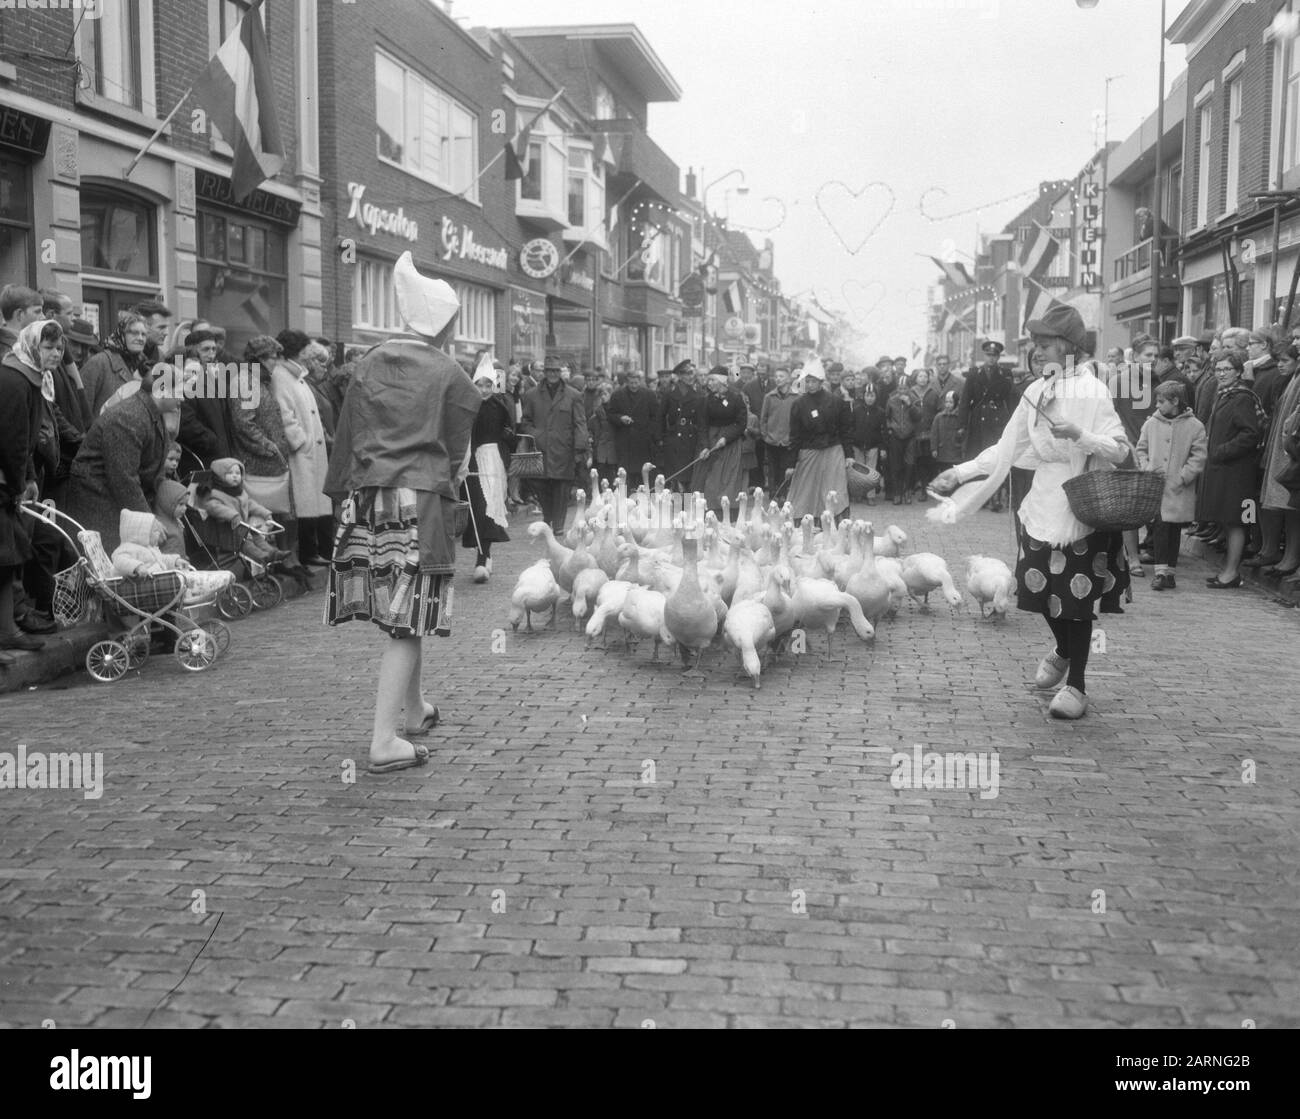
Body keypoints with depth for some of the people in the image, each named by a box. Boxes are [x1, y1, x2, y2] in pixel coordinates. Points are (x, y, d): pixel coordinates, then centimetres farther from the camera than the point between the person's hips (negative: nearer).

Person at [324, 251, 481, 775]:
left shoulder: (370, 363, 8)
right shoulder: (448, 374, -4)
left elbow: (346, 434, 10)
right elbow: (456, 451, -1)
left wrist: (345, 491, 16)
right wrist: (452, 482, 17)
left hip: (367, 496, 5)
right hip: (421, 500, -5)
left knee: (402, 612, 19)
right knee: (407, 619, -3)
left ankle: (413, 711, 35)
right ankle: (385, 741, -6)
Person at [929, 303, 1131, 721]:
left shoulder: (1092, 391, -10)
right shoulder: (1035, 392, 7)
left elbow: (1120, 450, -15)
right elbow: (1006, 449, 9)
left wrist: (1078, 434, -30)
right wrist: (960, 472, 2)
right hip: (1042, 503, 5)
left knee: (1076, 596, -2)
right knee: (1042, 588, 7)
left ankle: (1076, 685, 10)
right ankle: (1063, 649, 39)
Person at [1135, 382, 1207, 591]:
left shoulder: (1194, 426, -2)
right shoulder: (1151, 424, 6)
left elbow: (1198, 457, -3)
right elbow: (1141, 449, 14)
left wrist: (1182, 477, -11)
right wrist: (1146, 468, -3)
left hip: (1179, 490, -1)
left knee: (1175, 531, 8)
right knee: (1159, 527, -8)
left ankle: (1170, 571, 17)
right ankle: (1161, 571, -7)